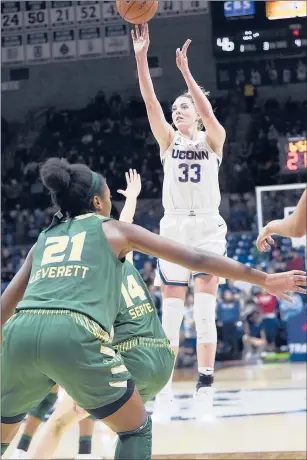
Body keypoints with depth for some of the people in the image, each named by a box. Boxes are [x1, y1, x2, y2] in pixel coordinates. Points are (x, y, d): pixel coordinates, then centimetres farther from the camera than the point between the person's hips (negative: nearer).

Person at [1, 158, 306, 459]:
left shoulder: (43, 240, 30)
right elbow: (196, 259, 21)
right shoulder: (113, 230, 21)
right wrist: (264, 280, 26)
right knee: (136, 430, 17)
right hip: (74, 334, -4)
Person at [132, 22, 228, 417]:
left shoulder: (212, 139, 4)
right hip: (173, 227, 2)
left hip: (207, 228, -2)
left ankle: (205, 387, -6)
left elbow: (208, 111, -17)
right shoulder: (168, 140, 9)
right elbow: (150, 102, -4)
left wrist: (185, 71, -26)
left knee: (204, 311, -8)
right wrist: (141, 58, -16)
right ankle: (165, 388, 7)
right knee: (171, 312, 1)